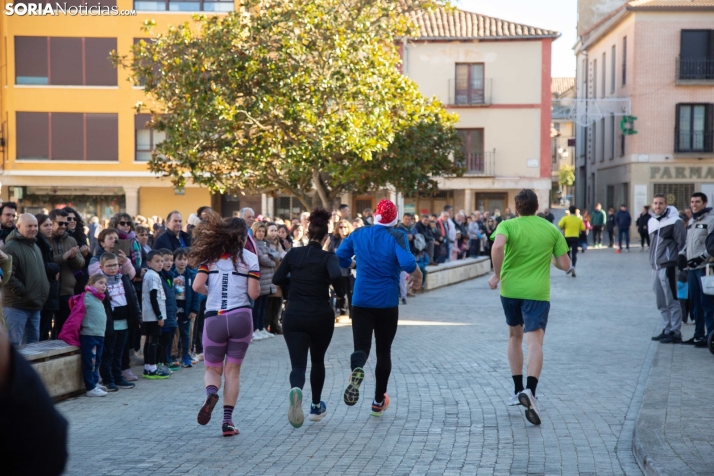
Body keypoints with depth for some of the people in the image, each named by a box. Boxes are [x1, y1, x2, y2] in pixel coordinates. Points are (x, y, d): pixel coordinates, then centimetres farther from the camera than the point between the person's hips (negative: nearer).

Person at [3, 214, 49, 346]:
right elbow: (7, 275, -21)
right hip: (17, 306, -9)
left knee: (33, 344, 14)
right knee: (14, 345, -6)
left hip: (34, 306, 9)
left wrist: (44, 291, 14)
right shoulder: (10, 247, -12)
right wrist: (23, 293, -19)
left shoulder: (35, 246, 19)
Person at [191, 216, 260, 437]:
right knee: (232, 370, 11)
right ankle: (228, 420, 5)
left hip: (214, 318, 1)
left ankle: (211, 393, -19)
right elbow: (253, 293, -5)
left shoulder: (211, 256, 5)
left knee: (212, 369, 14)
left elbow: (197, 286, -5)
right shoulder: (249, 257, 0)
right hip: (240, 317, -1)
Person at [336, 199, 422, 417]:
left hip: (361, 300, 1)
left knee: (361, 346, -1)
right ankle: (378, 401, 21)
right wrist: (418, 277, -4)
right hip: (387, 303, -1)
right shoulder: (396, 237, -8)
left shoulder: (358, 234, 3)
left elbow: (339, 260, 10)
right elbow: (408, 263, -24)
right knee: (384, 350, 14)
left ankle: (357, 371, -38)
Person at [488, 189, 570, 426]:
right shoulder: (552, 230, 3)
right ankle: (529, 391, -32)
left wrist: (496, 275, -13)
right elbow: (565, 265, 2)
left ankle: (518, 390, 25)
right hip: (537, 292, -1)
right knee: (535, 341, -10)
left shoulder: (508, 226, -3)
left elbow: (498, 246, -25)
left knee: (515, 336, 21)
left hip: (510, 289, 1)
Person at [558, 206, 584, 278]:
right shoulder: (579, 219, 2)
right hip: (576, 237, 0)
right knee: (574, 253, -1)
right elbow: (583, 228, 3)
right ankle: (573, 267, -18)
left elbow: (560, 225, -15)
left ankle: (568, 267, 5)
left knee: (567, 253, 15)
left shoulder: (565, 218, -4)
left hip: (567, 237, 0)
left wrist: (563, 229, 5)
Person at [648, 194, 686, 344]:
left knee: (672, 301, -5)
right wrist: (653, 262, 16)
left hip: (668, 267, -8)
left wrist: (679, 263, -11)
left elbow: (682, 244, -9)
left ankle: (676, 333, 0)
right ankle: (667, 329, 21)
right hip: (656, 267, 8)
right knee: (661, 303, 12)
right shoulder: (651, 221, 14)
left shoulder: (675, 221, -8)